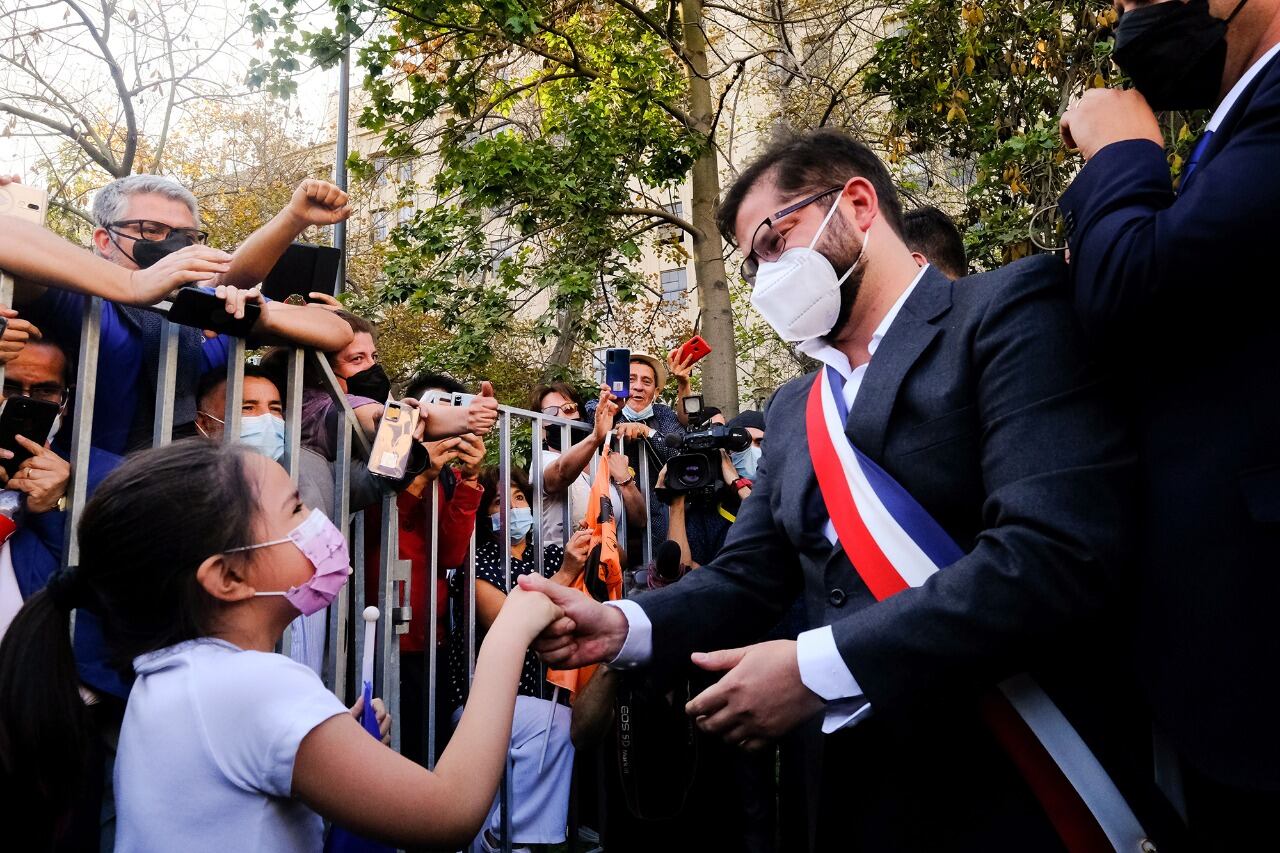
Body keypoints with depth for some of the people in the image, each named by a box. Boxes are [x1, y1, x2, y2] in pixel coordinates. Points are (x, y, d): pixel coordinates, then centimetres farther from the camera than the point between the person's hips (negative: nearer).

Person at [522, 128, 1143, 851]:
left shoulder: (1013, 310, -10)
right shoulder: (794, 408, 12)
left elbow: (1057, 553, -23)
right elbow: (747, 578, 11)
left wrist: (814, 670, -22)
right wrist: (622, 626, -8)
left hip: (1013, 785, -6)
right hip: (860, 786, 7)